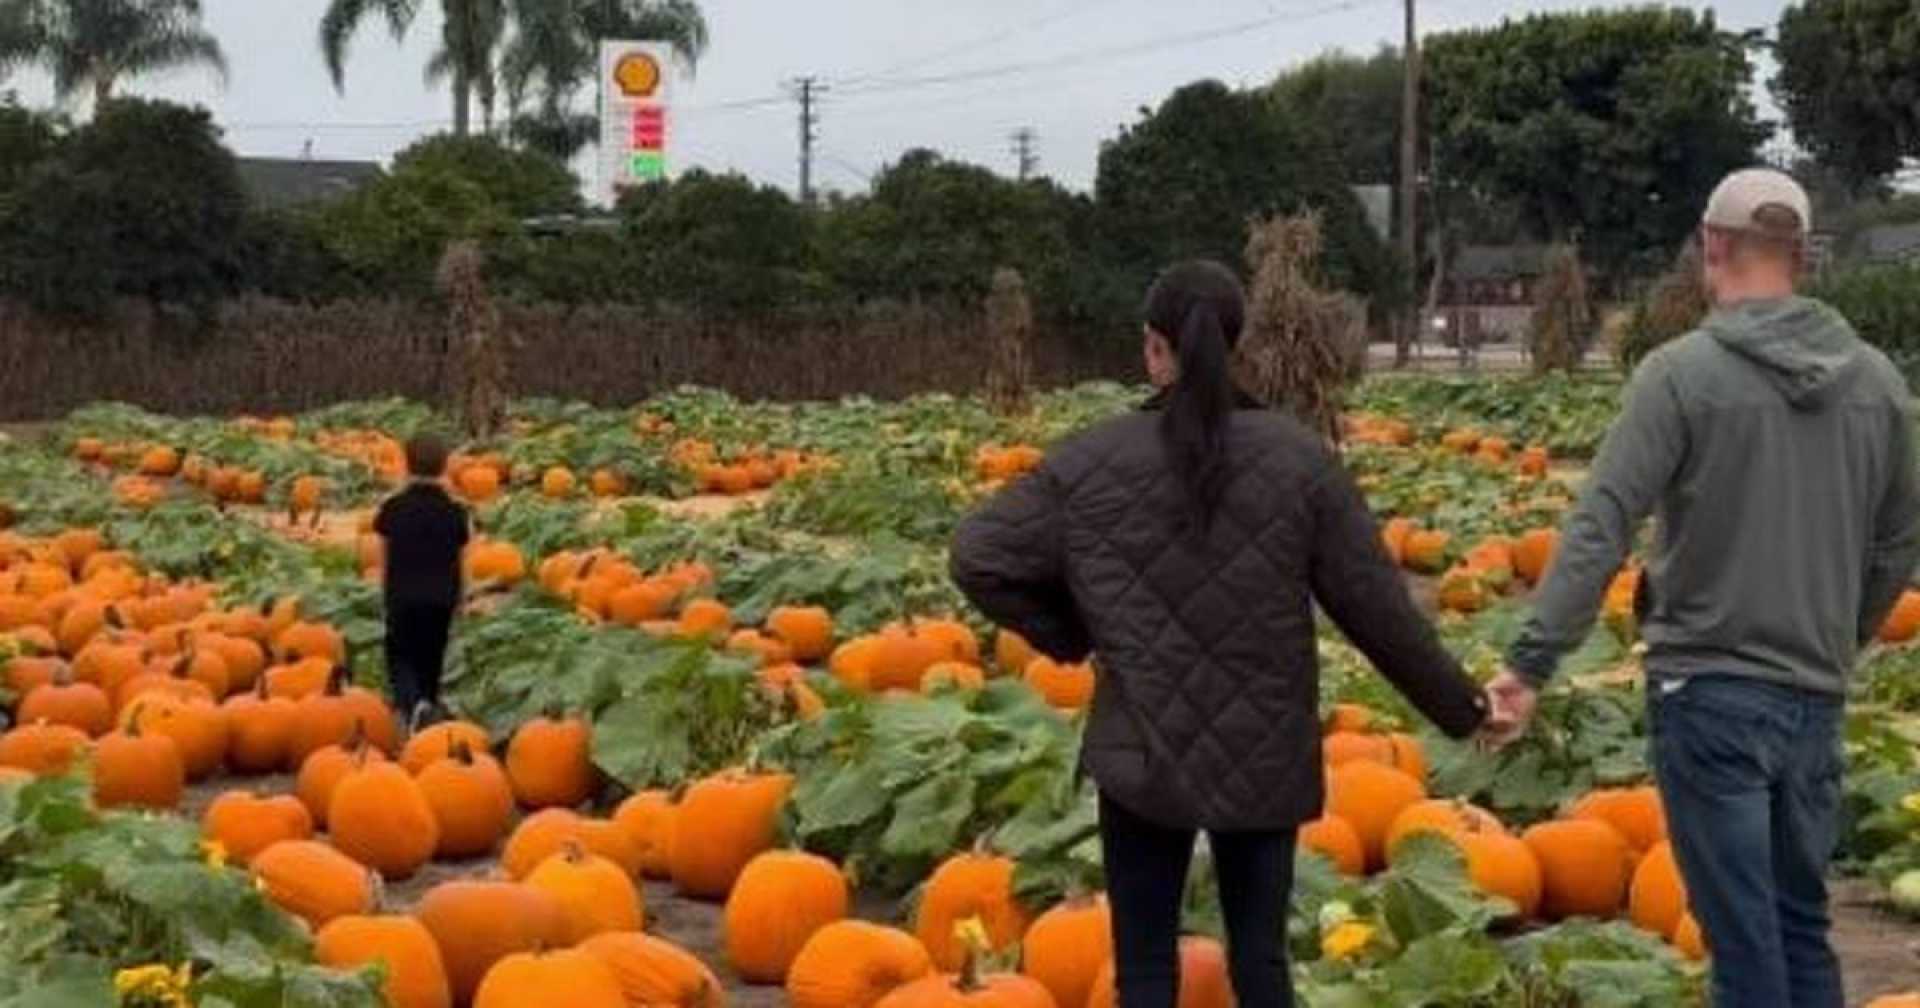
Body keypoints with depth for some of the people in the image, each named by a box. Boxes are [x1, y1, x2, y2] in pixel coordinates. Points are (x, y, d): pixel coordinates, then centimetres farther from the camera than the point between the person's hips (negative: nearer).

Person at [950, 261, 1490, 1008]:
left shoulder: (1090, 465, -6)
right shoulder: (1299, 459, -6)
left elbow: (979, 559, -3)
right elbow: (1373, 605, -3)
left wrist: (1070, 636, 10)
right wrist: (1457, 705, 9)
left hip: (1144, 754, -1)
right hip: (1265, 760, 1)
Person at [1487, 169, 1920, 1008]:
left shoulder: (1682, 371, -11)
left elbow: (1600, 530, -16)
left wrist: (1531, 664, -15)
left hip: (1710, 693, -5)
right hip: (1815, 697, 5)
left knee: (1745, 937, 0)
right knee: (1801, 923, 17)